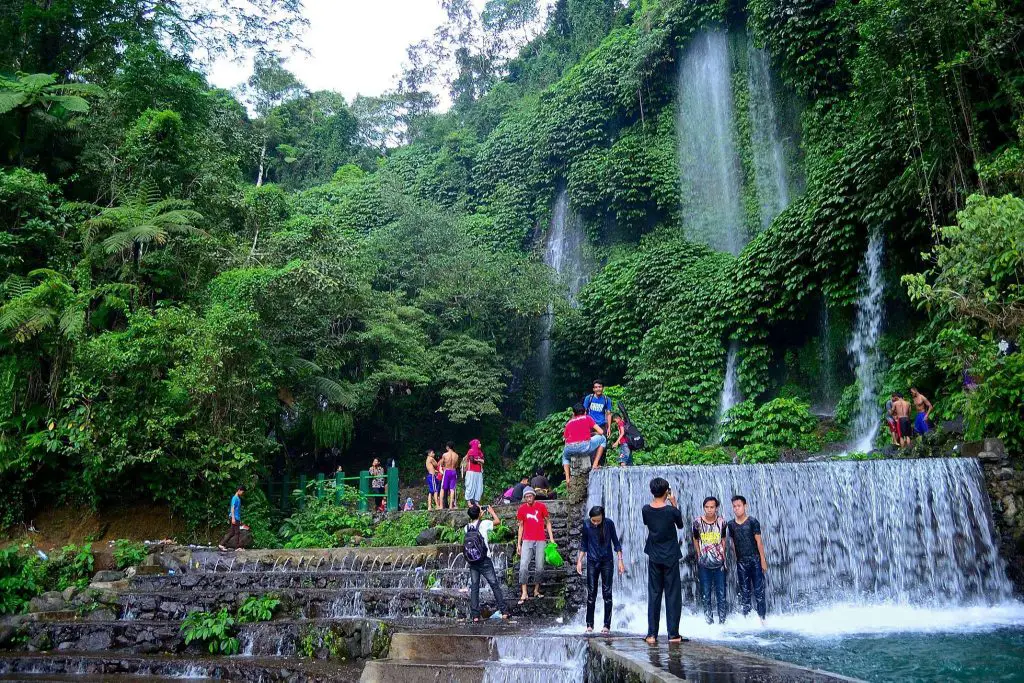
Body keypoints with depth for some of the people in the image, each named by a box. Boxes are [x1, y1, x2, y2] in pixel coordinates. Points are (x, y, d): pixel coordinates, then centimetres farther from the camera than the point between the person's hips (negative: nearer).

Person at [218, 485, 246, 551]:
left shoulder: (238, 499, 19)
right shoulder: (235, 498, -9)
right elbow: (232, 508, -16)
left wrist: (240, 520, 23)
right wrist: (233, 518, -22)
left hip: (237, 518, 9)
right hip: (234, 518, -9)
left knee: (231, 533, 8)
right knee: (237, 532, -5)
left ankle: (221, 544, 9)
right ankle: (238, 547, -2)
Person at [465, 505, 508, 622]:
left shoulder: (467, 527, 3)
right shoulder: (484, 524, -8)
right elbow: (497, 521, 6)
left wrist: (480, 517, 31)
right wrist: (491, 511, 19)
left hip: (472, 562, 4)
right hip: (484, 561, -3)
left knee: (474, 588, 6)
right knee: (495, 585, 5)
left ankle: (475, 615, 4)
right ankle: (504, 611, 7)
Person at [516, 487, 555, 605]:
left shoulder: (541, 506, 0)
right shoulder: (521, 509, 2)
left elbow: (547, 522, 7)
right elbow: (521, 526, 9)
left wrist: (551, 537, -1)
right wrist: (518, 543, 8)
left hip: (540, 541, 0)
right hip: (527, 541, 0)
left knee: (540, 567, 2)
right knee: (523, 566, -11)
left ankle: (536, 590, 17)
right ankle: (524, 593, -8)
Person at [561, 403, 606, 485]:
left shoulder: (568, 423, 26)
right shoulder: (587, 418, 20)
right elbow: (601, 432, 15)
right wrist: (592, 433, 37)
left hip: (570, 449, 3)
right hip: (585, 446, -3)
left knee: (565, 455, 40)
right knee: (602, 438, 23)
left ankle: (567, 478, 19)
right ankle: (595, 464, 17)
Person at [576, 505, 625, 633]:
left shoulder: (609, 523, -11)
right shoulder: (586, 525, -8)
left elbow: (616, 542, -2)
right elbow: (583, 545, 3)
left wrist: (620, 560, -4)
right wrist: (579, 561, -1)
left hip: (607, 562, -1)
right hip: (592, 562, 1)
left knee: (607, 593, 1)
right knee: (591, 593, 3)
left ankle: (607, 625, 8)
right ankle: (589, 624, 10)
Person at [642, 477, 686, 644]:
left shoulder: (646, 510, -5)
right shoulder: (671, 510, -14)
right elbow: (680, 525, 5)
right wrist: (675, 504, 7)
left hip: (654, 558, 3)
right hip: (670, 557, -3)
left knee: (654, 595, 7)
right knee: (673, 595, 5)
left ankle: (652, 634, 6)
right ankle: (673, 634, 6)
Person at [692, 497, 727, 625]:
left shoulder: (721, 522, -4)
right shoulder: (698, 522, -7)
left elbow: (723, 539, 12)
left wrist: (722, 555, 8)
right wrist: (699, 555, 6)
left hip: (719, 563, 1)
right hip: (704, 563, -1)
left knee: (721, 593, 4)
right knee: (706, 594, 4)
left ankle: (722, 621, 14)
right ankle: (709, 621, 14)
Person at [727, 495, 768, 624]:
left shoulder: (753, 522, -4)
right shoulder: (731, 525, 5)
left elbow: (759, 542, -4)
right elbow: (733, 544, 11)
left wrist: (763, 560, -7)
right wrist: (736, 560, 8)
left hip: (755, 560, -3)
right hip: (741, 561, 3)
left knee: (759, 590, -2)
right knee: (744, 591, 6)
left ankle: (762, 618, 4)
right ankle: (746, 617, 11)